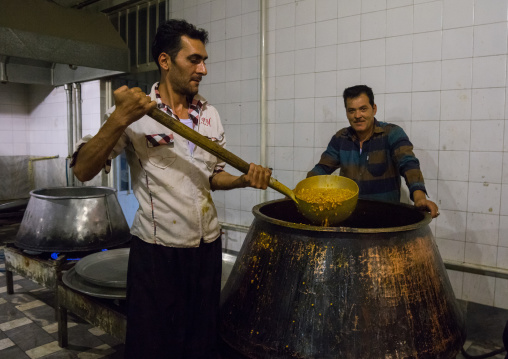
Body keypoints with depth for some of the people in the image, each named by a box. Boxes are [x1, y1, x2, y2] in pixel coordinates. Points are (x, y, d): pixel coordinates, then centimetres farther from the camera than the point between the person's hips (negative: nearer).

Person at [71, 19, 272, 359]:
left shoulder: (210, 114, 6)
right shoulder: (134, 112, -8)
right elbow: (84, 170, -15)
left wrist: (245, 179, -7)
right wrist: (120, 119, -27)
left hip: (207, 245, 4)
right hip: (156, 250, -4)